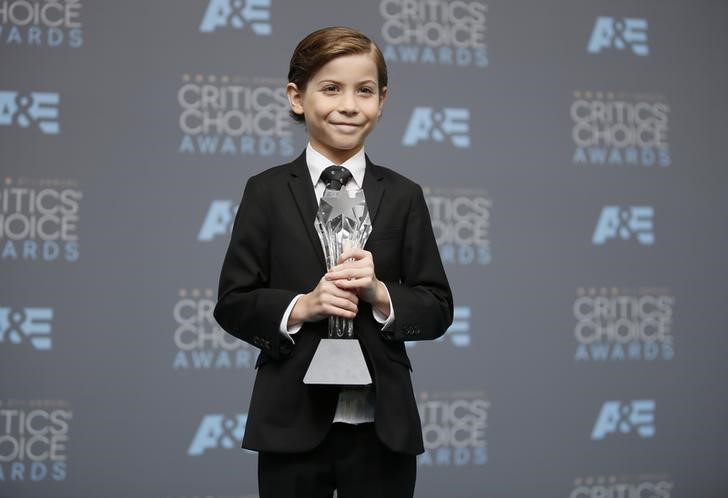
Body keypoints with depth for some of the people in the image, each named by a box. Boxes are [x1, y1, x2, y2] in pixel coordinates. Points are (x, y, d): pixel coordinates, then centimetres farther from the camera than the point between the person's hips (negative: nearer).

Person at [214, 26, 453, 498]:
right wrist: (301, 306, -18)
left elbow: (438, 309, 2)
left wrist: (381, 296, -15)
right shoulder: (266, 192, 1)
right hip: (292, 424, -1)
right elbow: (233, 303, -2)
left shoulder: (403, 196, 4)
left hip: (382, 427, 1)